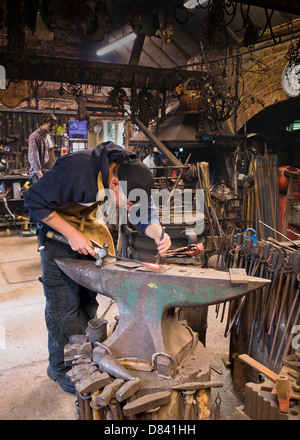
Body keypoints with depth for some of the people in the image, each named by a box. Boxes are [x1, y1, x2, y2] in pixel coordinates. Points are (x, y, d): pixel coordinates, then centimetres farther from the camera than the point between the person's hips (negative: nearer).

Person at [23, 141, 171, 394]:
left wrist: (158, 233, -33)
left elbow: (145, 212, -11)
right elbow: (34, 201, -26)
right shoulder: (76, 171, -37)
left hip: (88, 220, 6)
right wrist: (71, 234, -29)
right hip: (57, 223, -6)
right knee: (64, 301, -5)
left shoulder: (132, 172, -18)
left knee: (88, 294, 9)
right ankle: (62, 367, 15)